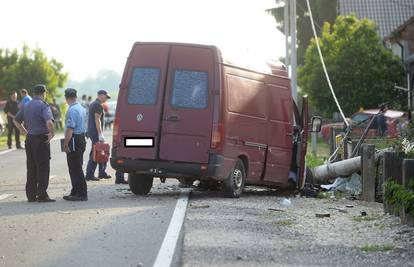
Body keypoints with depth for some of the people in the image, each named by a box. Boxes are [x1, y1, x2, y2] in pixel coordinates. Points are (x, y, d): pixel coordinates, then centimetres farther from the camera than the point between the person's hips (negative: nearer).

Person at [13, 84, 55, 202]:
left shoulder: (26, 106, 11)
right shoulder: (43, 105, -11)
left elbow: (16, 121, 19)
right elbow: (49, 122, -26)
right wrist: (52, 133, -12)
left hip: (29, 139, 7)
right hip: (41, 139, -7)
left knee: (31, 168, 12)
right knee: (43, 167, -2)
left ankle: (31, 195, 14)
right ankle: (42, 195, -5)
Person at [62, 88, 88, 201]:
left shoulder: (72, 110, -17)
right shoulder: (81, 108, 14)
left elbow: (70, 129, -22)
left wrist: (65, 144, -20)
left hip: (74, 140, -10)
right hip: (82, 139, 10)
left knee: (75, 169, -6)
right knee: (77, 168, 15)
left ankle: (81, 194, -6)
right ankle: (75, 192, 22)